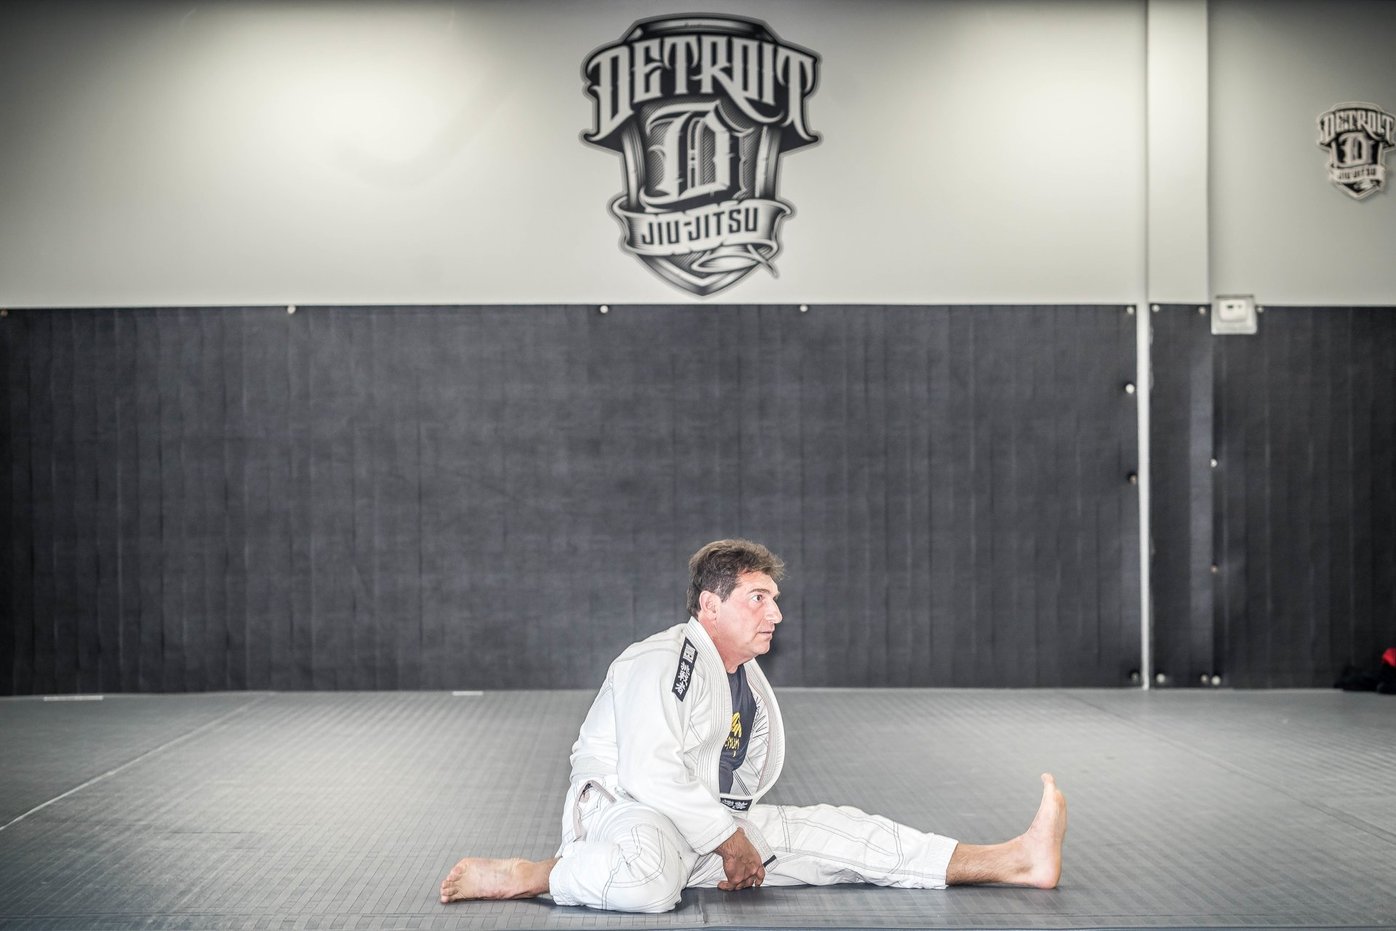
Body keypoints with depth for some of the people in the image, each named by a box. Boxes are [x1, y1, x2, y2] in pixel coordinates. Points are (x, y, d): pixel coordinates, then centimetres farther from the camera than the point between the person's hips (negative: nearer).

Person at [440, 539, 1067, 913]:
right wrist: (728, 839, -19)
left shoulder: (748, 681, 15)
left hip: (706, 829, 9)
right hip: (620, 812, -9)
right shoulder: (662, 663, -15)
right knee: (648, 881, -45)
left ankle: (1016, 861, -3)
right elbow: (651, 772, -24)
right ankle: (517, 878, -21)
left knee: (833, 832, 0)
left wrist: (735, 835, 9)